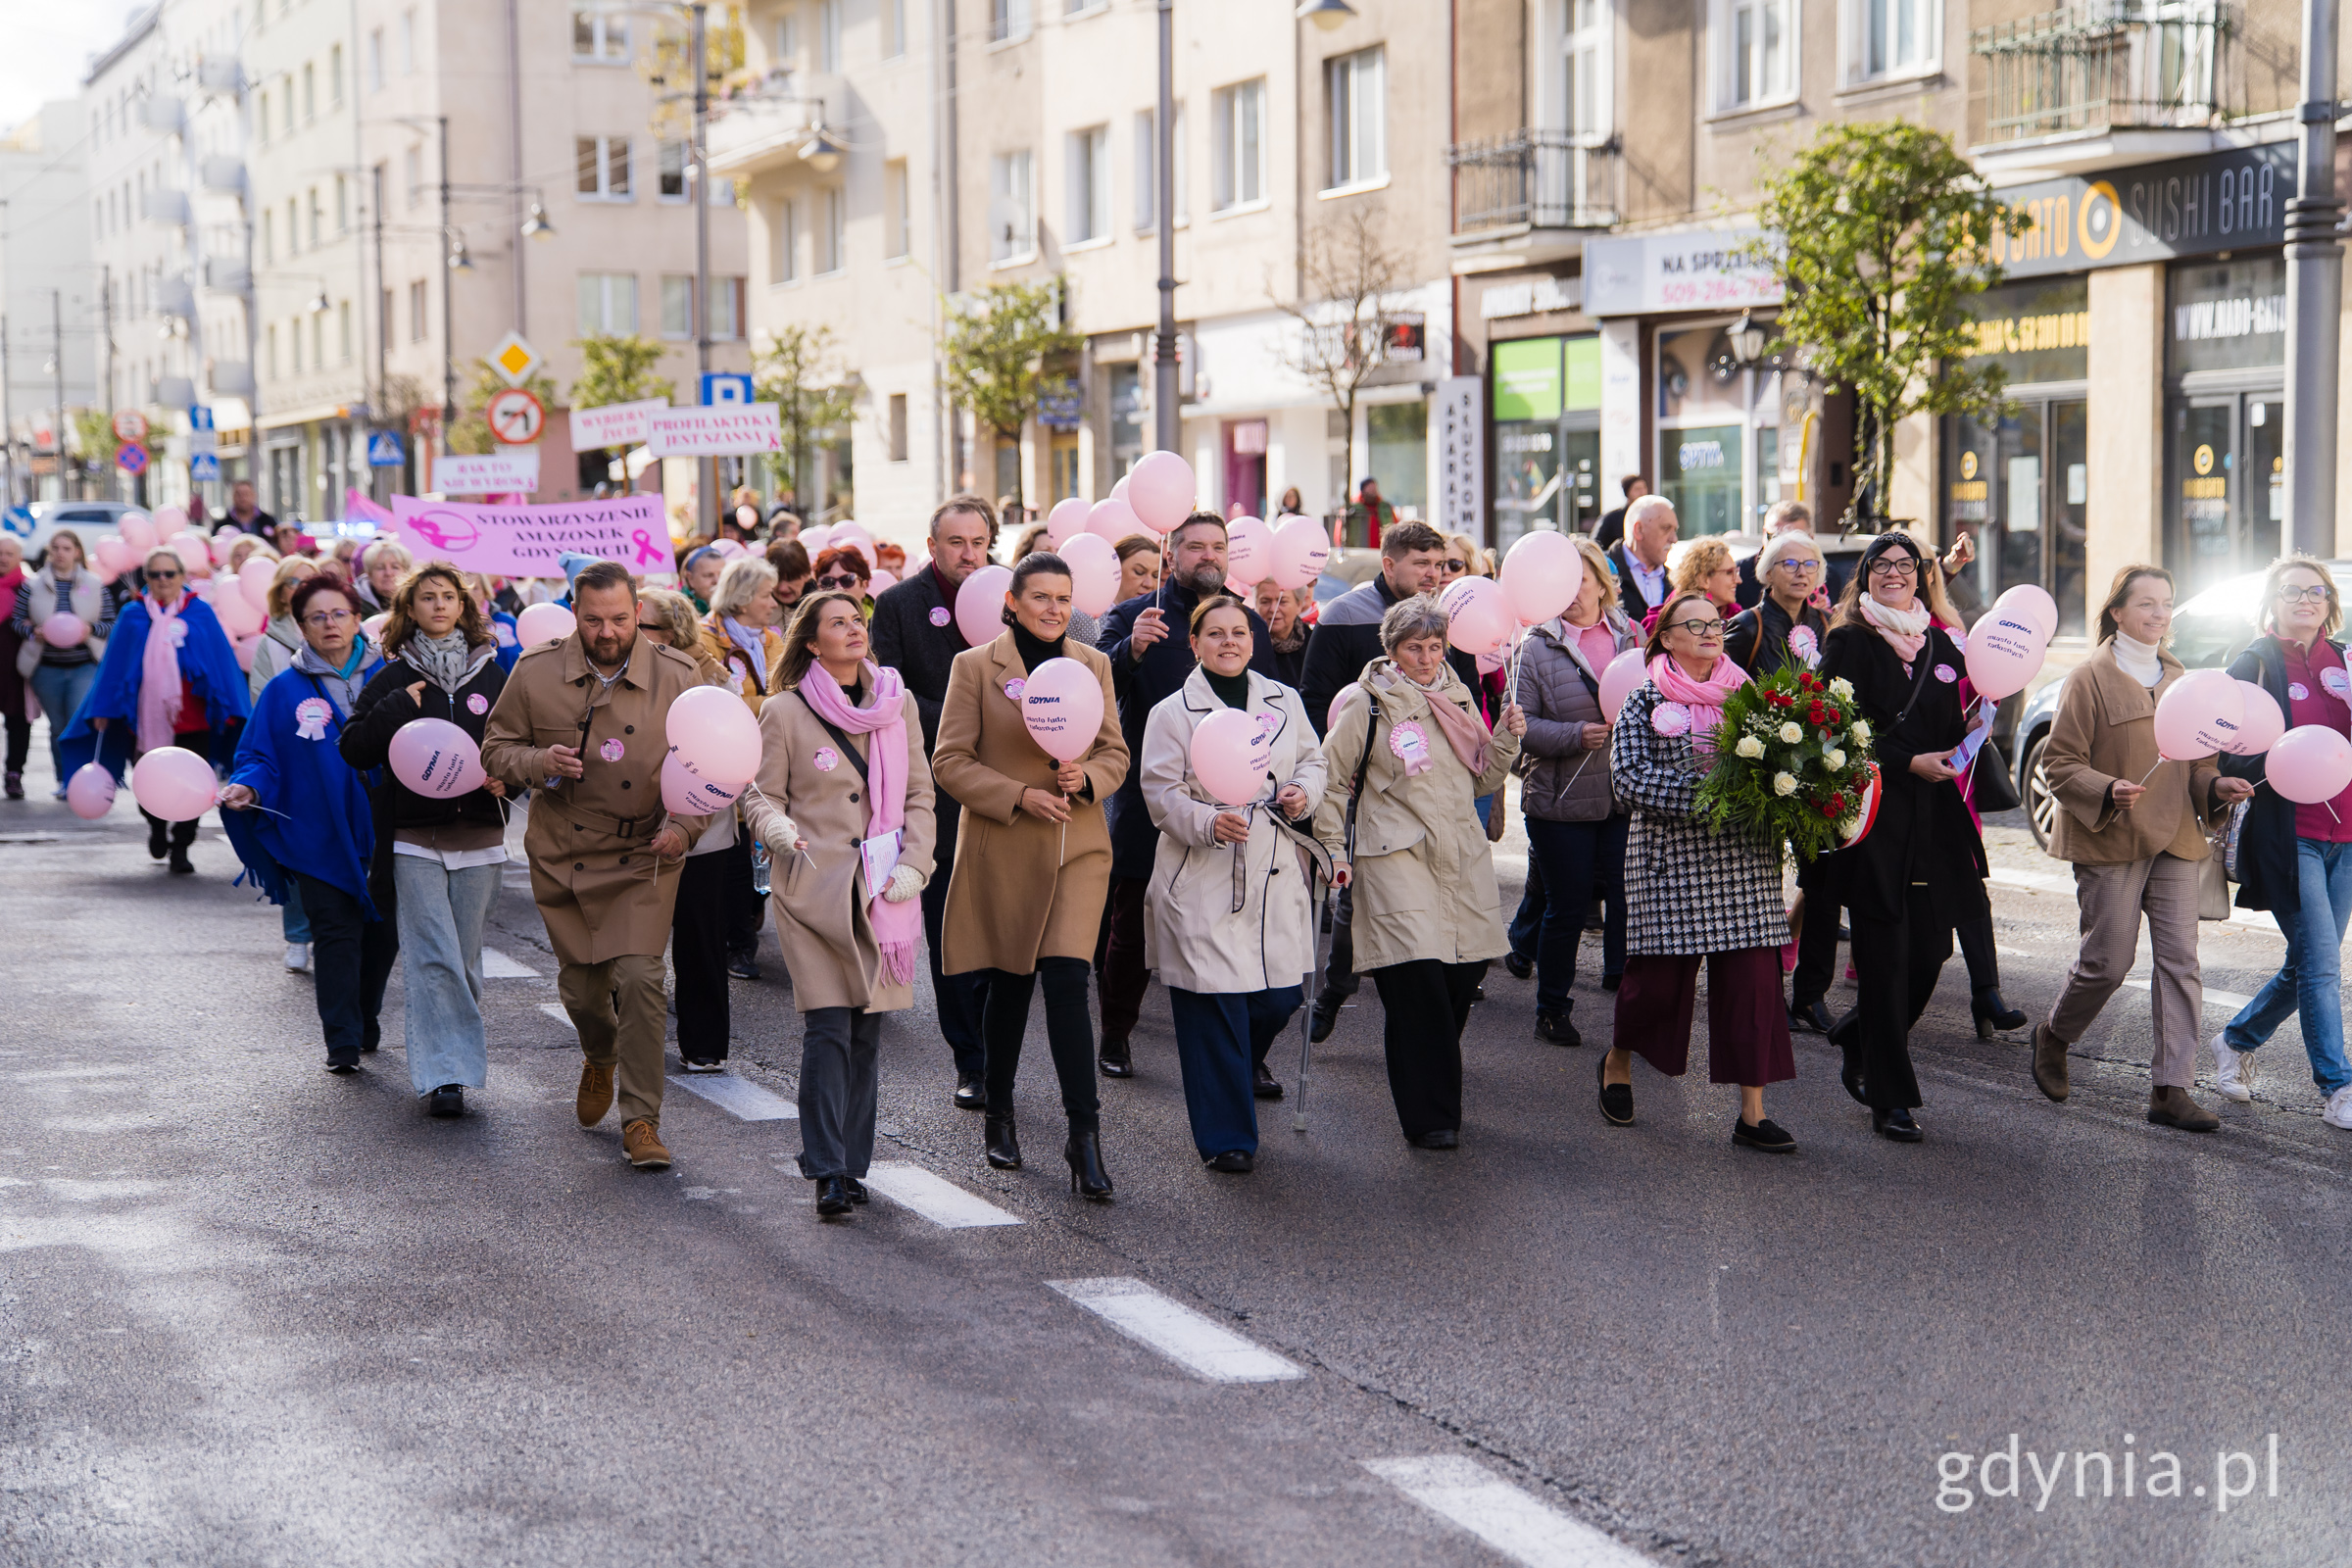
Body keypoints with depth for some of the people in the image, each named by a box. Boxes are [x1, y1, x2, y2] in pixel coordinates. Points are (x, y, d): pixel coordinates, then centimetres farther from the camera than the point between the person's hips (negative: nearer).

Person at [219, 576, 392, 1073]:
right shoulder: (284, 690, 2)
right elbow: (260, 758, 3)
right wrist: (248, 788, -17)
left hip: (382, 835, 2)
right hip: (317, 839, -2)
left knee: (382, 933, 10)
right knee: (335, 934, -4)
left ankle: (365, 1020, 31)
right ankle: (342, 1041, -1)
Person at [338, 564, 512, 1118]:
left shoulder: (492, 675, 9)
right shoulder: (394, 679, 5)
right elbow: (354, 748, -2)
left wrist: (505, 777, -6)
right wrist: (399, 706, -11)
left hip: (478, 837, 2)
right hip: (414, 838, -2)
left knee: (464, 956, 7)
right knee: (432, 958, -11)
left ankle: (449, 1067, 20)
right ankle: (443, 1073, -12)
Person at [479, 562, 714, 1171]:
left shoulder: (678, 677, -6)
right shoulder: (536, 672, -3)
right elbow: (495, 750, 5)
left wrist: (685, 826, -16)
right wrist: (540, 763, -17)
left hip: (643, 857, -2)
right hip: (561, 857, 2)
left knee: (638, 976, -16)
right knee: (580, 986, 11)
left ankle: (641, 1121, -6)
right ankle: (600, 1059, 47)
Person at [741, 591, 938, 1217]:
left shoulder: (898, 703, 9)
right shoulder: (785, 712, -2)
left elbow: (919, 794, 12)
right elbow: (761, 795, 3)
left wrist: (913, 864, -1)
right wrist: (781, 831, -19)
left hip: (882, 892, 3)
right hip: (814, 889, -3)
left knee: (867, 1030, 6)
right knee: (828, 1029, -10)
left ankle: (853, 1165, 16)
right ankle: (828, 1172, -5)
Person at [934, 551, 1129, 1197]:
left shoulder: (1093, 665, 8)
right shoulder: (975, 666, -2)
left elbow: (1116, 754, 11)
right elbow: (950, 761, -4)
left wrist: (1085, 776, -11)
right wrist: (1020, 796, -16)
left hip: (1078, 846, 1)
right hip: (1003, 848, -1)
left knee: (1067, 981, -11)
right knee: (1009, 984, 9)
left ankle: (1084, 1138, -9)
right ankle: (999, 1115, 31)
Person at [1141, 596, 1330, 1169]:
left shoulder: (1285, 702, 10)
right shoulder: (1173, 713, -2)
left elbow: (1313, 760, 19)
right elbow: (1162, 792, -7)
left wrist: (1304, 791, -3)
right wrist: (1210, 822, -24)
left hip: (1276, 873, 4)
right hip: (1202, 879, -4)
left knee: (1281, 995, 8)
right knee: (1214, 1003, -5)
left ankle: (1248, 1062, 46)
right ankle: (1226, 1136, 5)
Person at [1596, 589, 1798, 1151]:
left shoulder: (1746, 694, 12)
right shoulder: (1645, 702, 2)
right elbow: (1628, 775, -10)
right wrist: (1696, 792, -19)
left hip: (1743, 856, 3)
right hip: (1671, 856, -3)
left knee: (1753, 974, -4)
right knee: (1660, 974, 1)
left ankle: (1753, 1112, 0)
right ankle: (1617, 1061, 32)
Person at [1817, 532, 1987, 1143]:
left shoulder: (1940, 644, 16)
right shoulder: (1848, 642, -1)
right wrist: (1909, 762, -15)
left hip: (1934, 817, 5)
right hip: (1877, 813, -5)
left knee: (1930, 950, 4)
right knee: (1887, 953, -6)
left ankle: (1858, 1047, 29)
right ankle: (1889, 1099, 0)